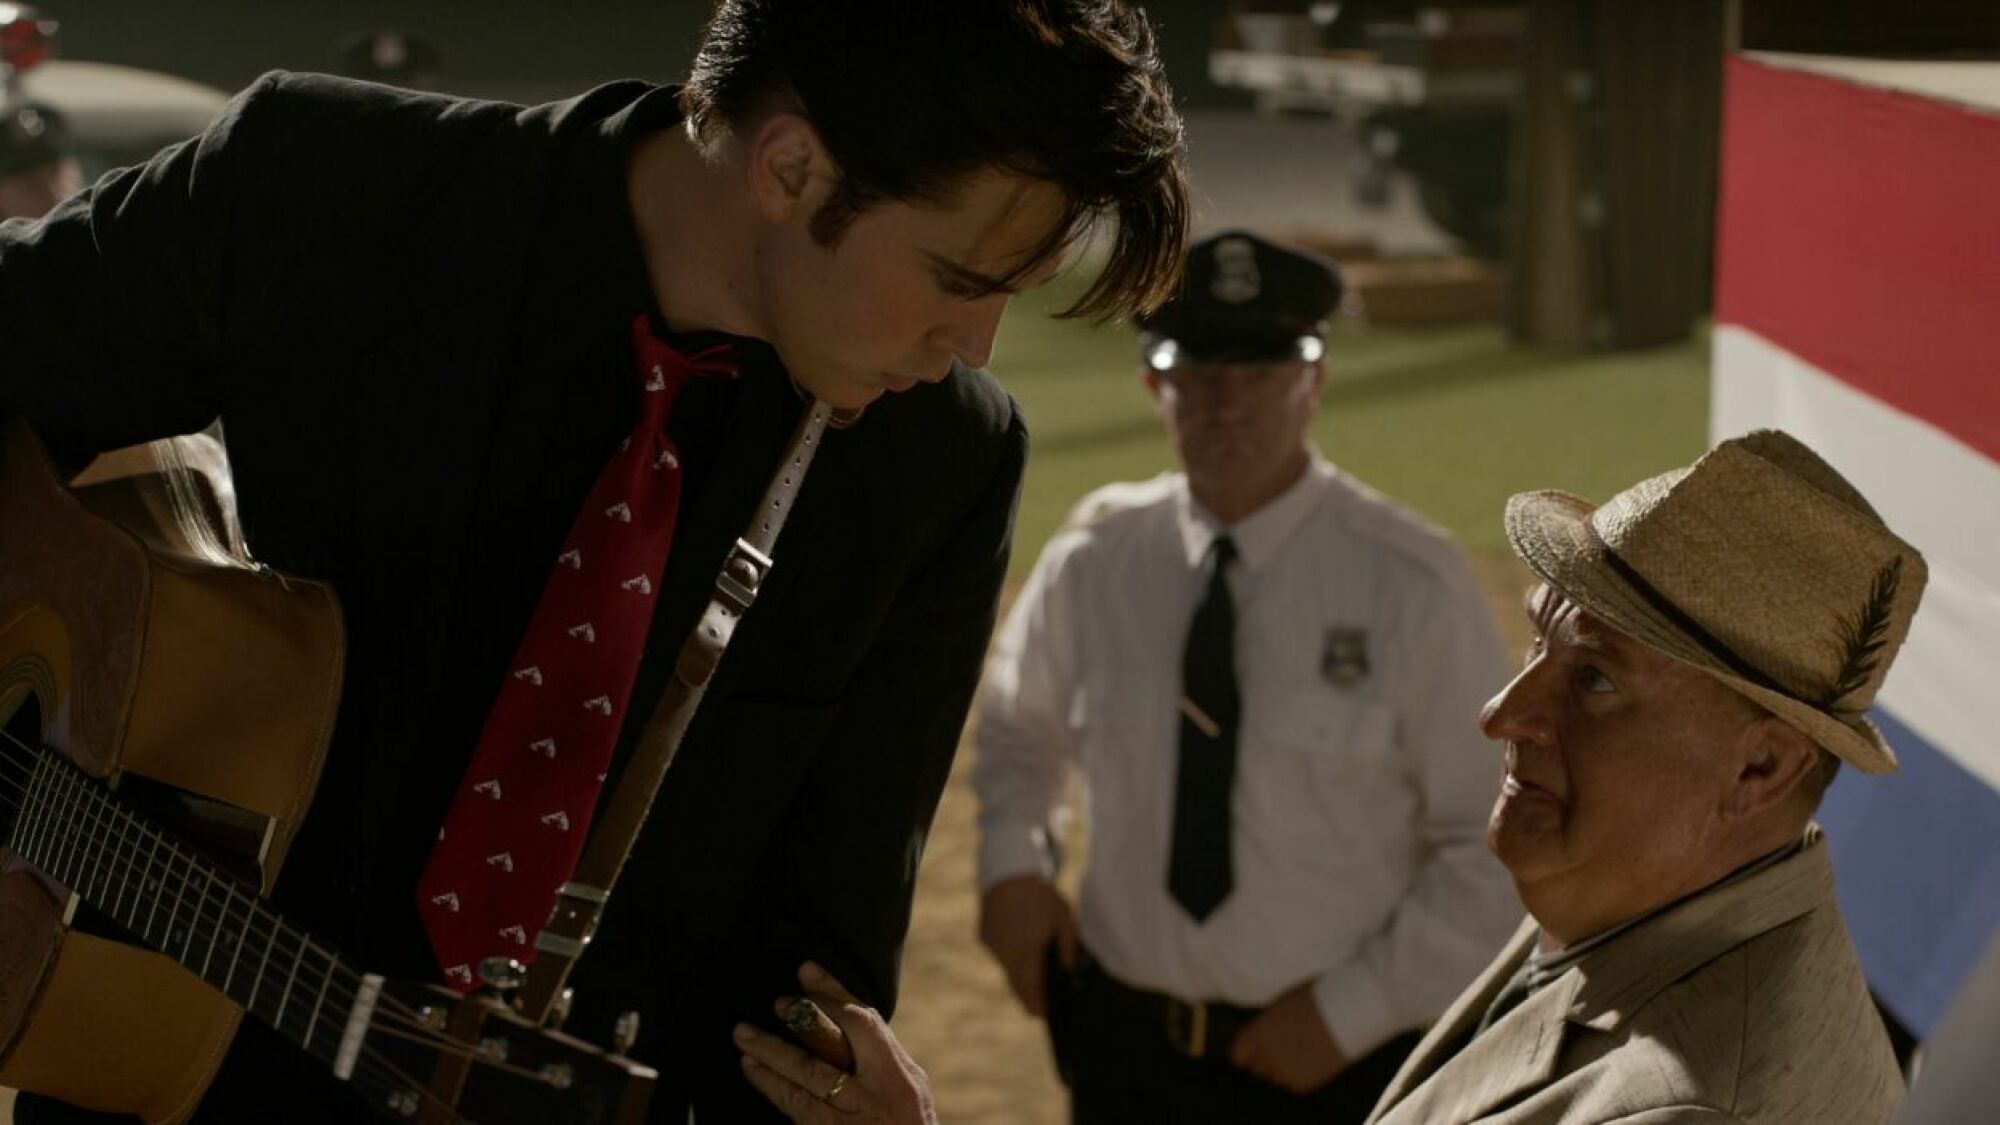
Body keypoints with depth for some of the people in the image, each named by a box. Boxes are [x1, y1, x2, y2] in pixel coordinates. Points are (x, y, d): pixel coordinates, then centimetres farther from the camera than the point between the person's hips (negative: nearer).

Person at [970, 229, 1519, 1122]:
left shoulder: (1410, 583, -12)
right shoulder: (1094, 562, -3)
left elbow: (1500, 846, -8)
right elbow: (1018, 726, 15)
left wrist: (1351, 1012, -12)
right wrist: (1013, 864, -2)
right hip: (1124, 1049, 3)